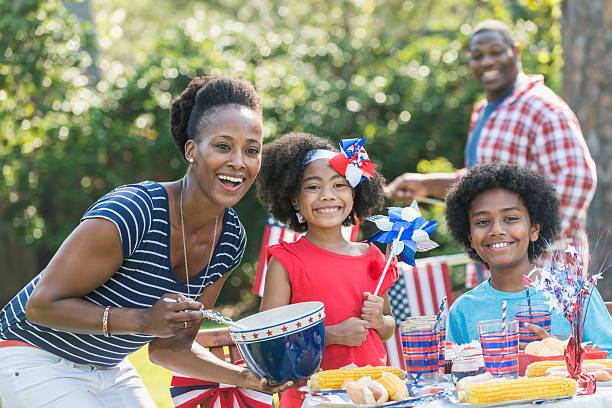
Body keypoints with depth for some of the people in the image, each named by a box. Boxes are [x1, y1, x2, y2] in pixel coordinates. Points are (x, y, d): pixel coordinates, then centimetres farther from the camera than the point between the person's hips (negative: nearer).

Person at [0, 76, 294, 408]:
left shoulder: (231, 239, -6)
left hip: (110, 368, 7)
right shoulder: (131, 213, -29)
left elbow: (168, 347, 0)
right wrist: (142, 321, -33)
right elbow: (41, 305, -24)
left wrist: (248, 378, -13)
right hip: (35, 359, -7)